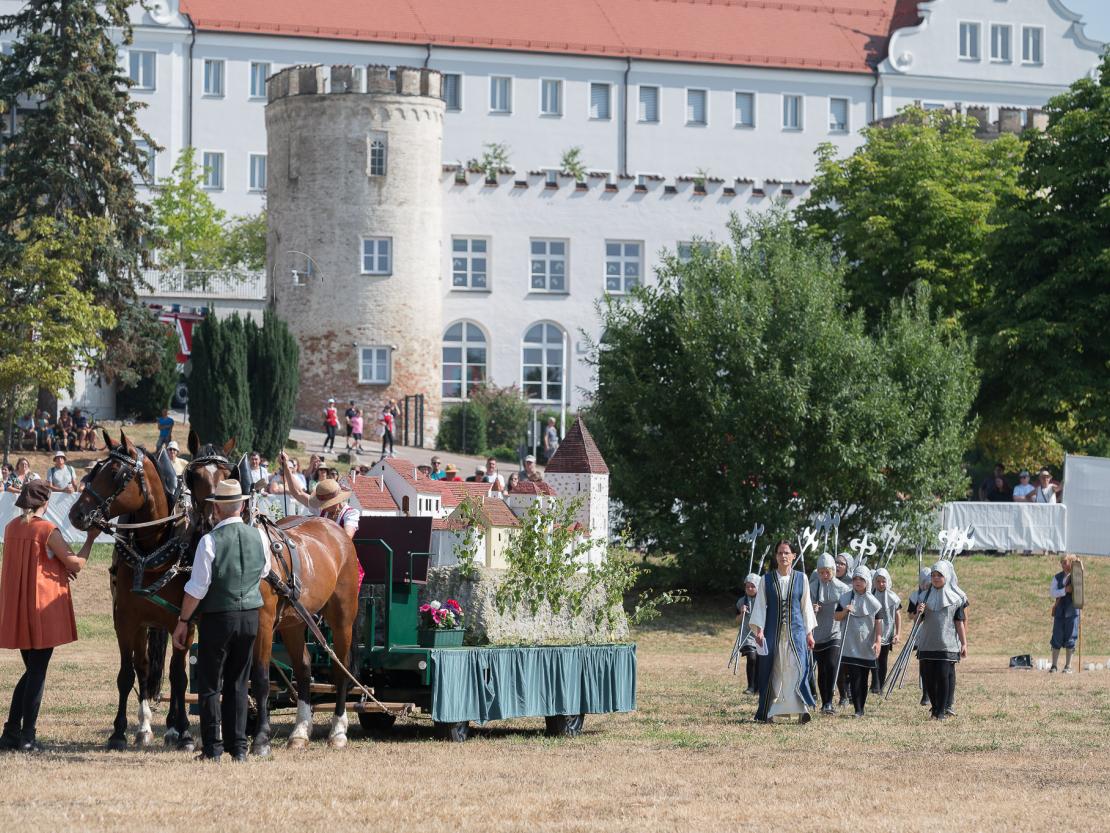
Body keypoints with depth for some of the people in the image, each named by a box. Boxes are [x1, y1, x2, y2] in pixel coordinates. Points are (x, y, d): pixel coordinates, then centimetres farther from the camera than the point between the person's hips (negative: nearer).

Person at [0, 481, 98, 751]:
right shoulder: (48, 530, -14)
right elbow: (75, 564, -7)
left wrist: (59, 570, 20)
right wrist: (90, 539, 5)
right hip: (43, 605, -6)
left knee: (31, 670, 17)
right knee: (38, 672, 1)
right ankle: (27, 737, 0)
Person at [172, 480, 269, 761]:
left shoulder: (210, 541, -16)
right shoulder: (259, 536, -2)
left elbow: (197, 589, -14)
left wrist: (183, 621, -4)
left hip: (217, 617, -4)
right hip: (250, 616, 4)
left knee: (209, 684, 5)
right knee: (238, 683, 14)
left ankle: (213, 748, 2)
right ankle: (238, 747, 13)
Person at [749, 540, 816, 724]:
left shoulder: (801, 579, 7)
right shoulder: (767, 580, 5)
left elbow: (806, 606, 10)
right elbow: (760, 606, 3)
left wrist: (809, 633, 8)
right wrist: (759, 630, -9)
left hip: (796, 631, 0)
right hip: (773, 631, 0)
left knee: (797, 668, -13)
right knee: (772, 671, 0)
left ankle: (801, 709, -18)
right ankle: (769, 712, 5)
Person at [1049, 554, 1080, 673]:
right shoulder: (1057, 577, 8)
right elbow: (1052, 592, 0)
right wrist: (1065, 590, -14)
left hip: (1072, 611, -2)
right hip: (1059, 610, 2)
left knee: (1070, 639, 1)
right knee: (1057, 639, 1)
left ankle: (1068, 666, 9)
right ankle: (1054, 665, 7)